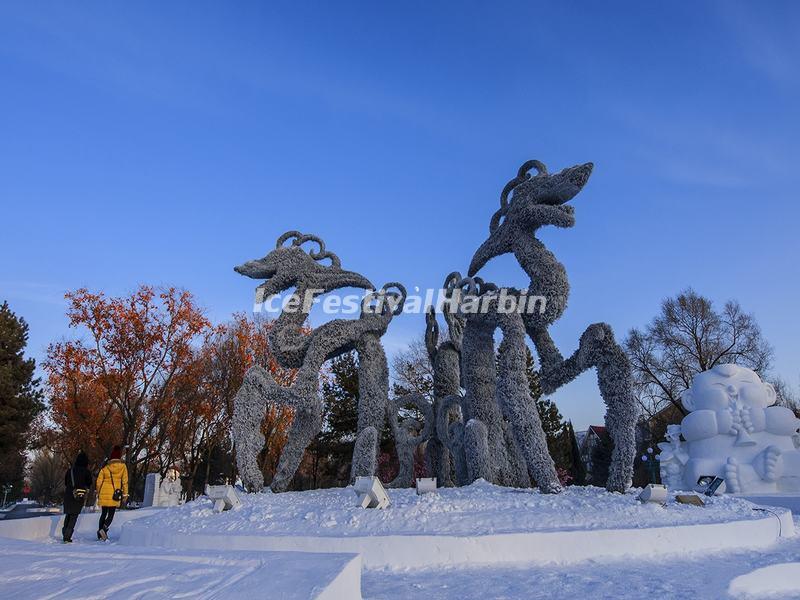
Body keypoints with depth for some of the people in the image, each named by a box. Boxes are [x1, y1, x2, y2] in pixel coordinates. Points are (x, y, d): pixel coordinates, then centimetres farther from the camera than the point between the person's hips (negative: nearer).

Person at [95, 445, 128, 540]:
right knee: (111, 515, 3)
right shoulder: (123, 466, -3)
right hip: (114, 495, -2)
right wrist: (125, 495, 5)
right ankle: (104, 529, -20)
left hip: (104, 493, 3)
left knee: (104, 513, 19)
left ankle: (101, 531, 17)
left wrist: (98, 493, 17)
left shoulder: (105, 467, 0)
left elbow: (99, 482, 3)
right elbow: (125, 481, -2)